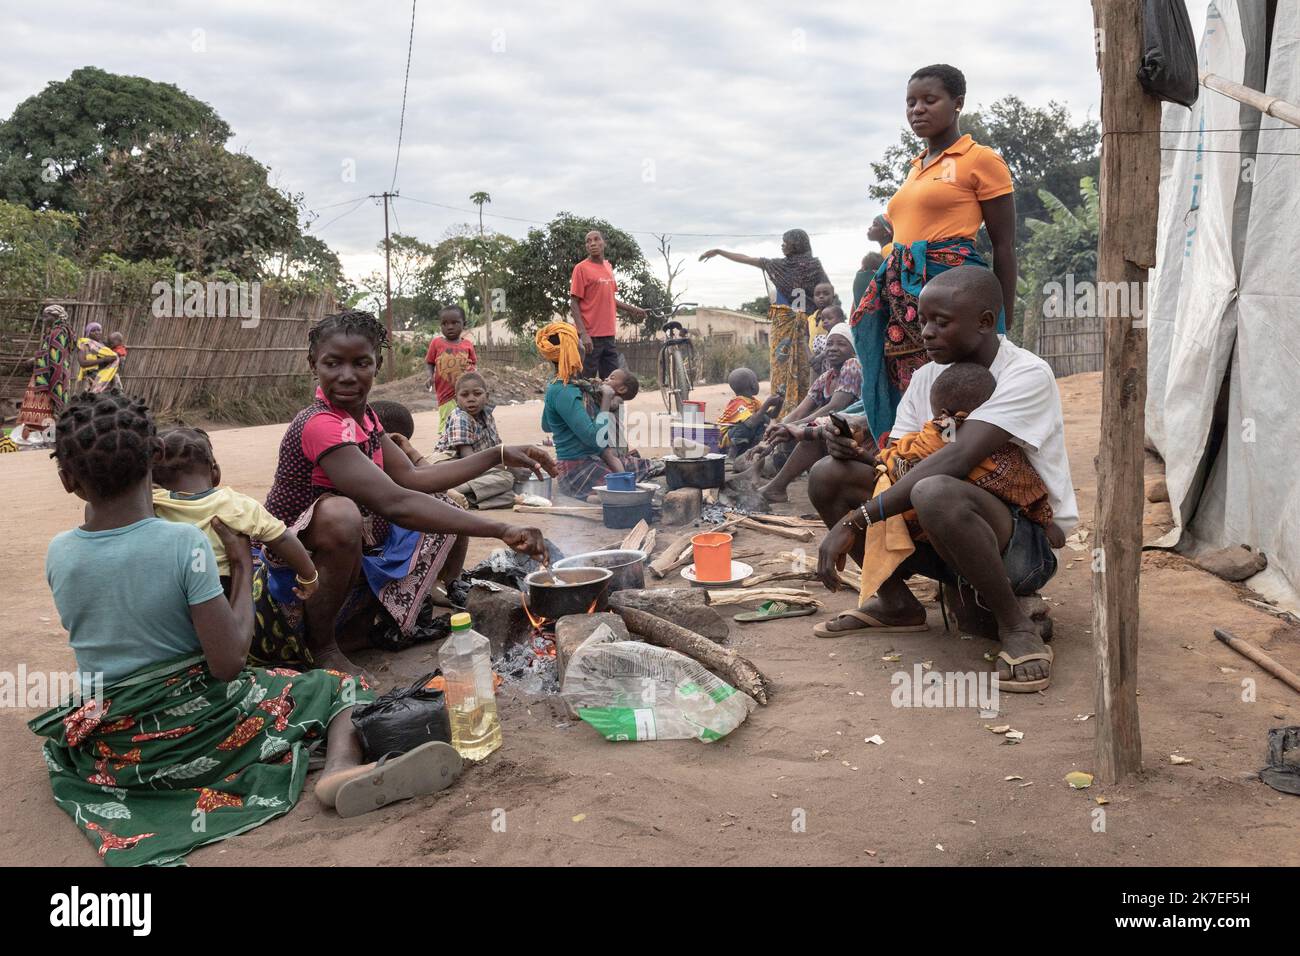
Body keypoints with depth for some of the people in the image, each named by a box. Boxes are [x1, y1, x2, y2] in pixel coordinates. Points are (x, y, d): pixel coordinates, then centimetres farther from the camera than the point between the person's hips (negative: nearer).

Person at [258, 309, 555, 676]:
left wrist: (498, 455, -1)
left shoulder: (364, 416, 3)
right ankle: (321, 645, -15)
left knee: (451, 514, 5)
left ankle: (359, 622, 7)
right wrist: (500, 530, -37)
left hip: (355, 559, 9)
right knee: (339, 513, -39)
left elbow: (412, 477, 4)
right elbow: (395, 503, -35)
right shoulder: (320, 425, -26)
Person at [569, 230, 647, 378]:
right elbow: (574, 303, -10)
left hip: (608, 335, 7)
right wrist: (583, 333, -19)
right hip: (590, 336, -7)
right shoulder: (581, 268, -6)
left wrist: (631, 309, 14)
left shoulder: (608, 267, 14)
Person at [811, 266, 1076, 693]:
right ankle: (895, 602, 10)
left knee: (934, 492, -39)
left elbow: (958, 458, -31)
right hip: (943, 542, 7)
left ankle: (1016, 625, -15)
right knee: (828, 475, -8)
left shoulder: (1026, 374, -18)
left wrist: (856, 518, -34)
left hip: (1027, 543, -7)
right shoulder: (927, 376, 5)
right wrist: (863, 451, -20)